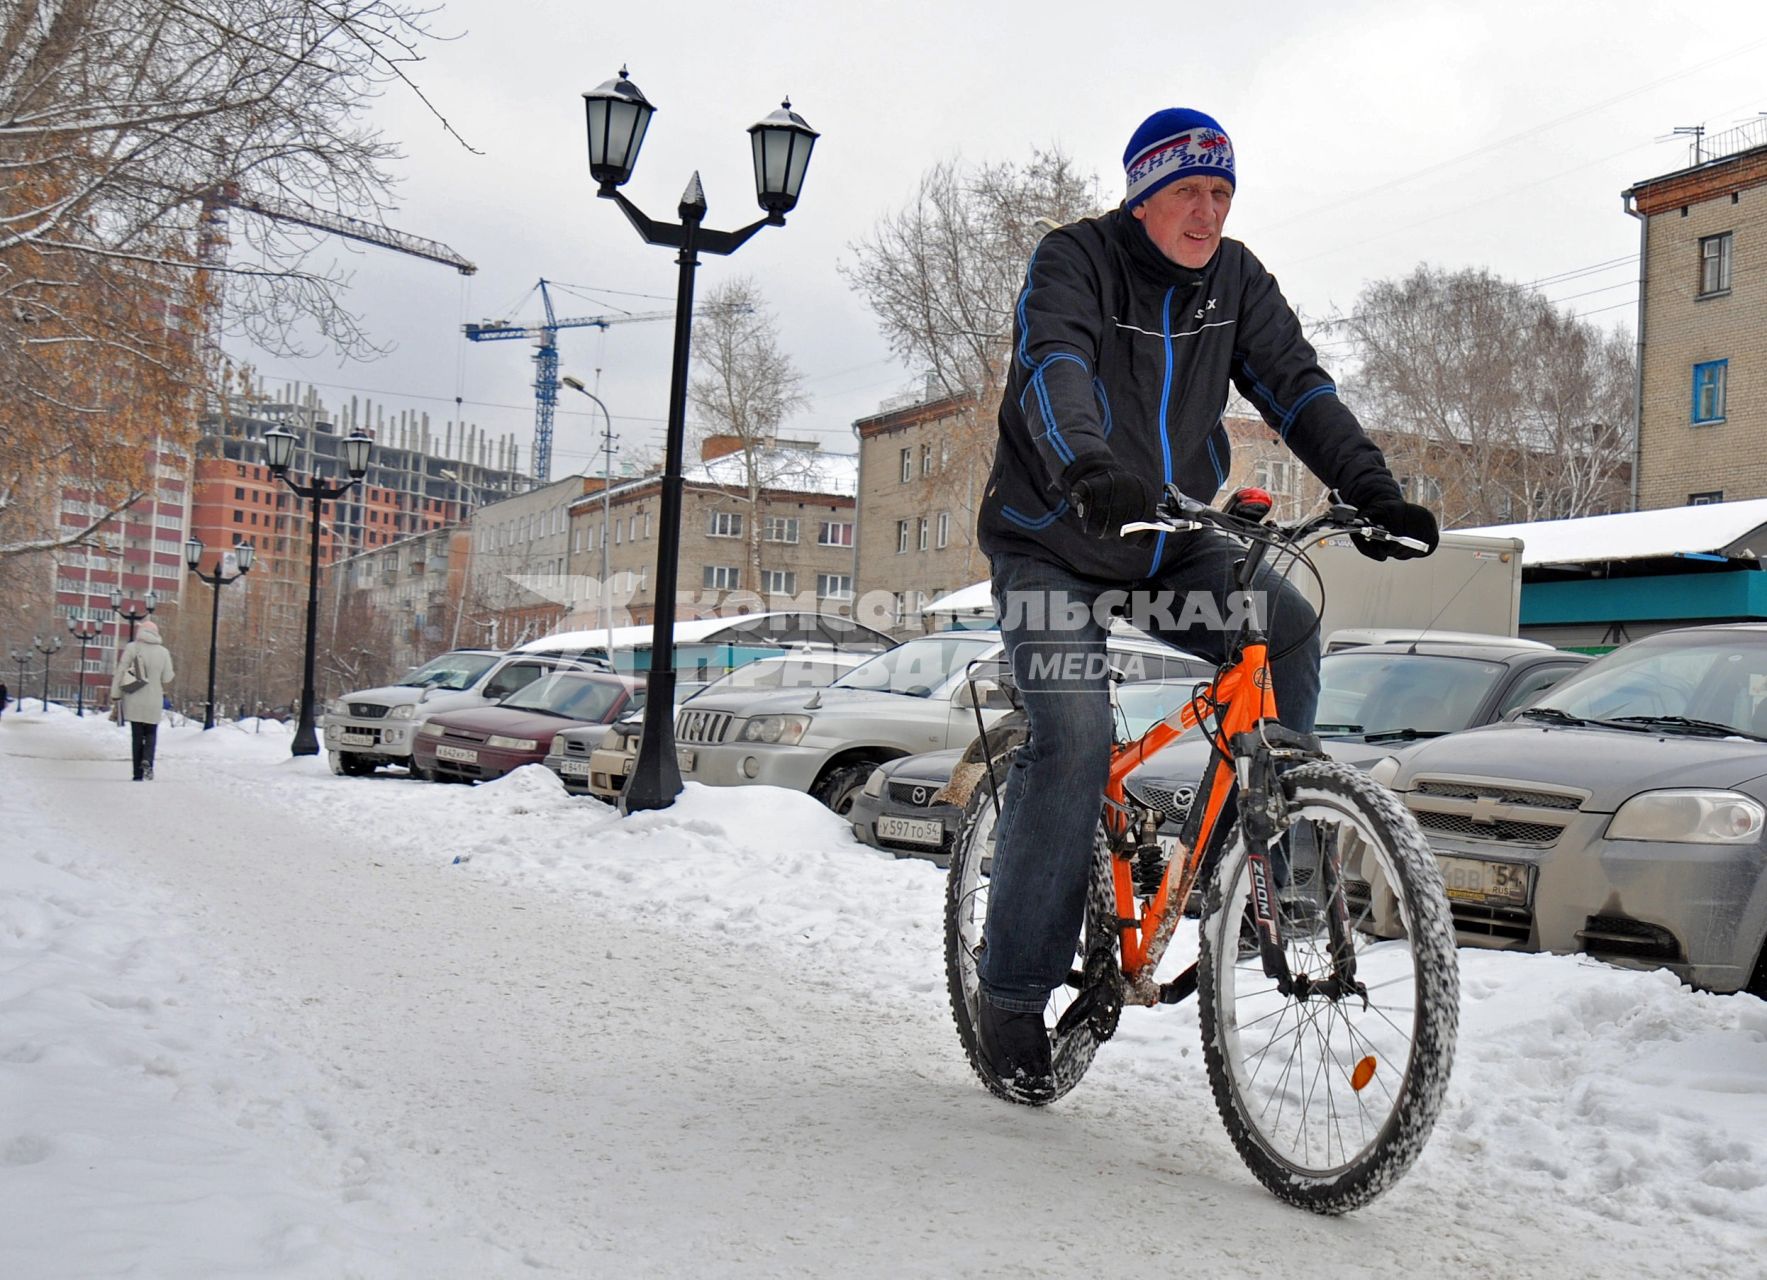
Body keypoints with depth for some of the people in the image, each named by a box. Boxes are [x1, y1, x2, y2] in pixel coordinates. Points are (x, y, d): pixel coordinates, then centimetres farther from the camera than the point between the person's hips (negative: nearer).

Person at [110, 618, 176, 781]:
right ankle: (147, 761, -14)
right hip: (153, 702, 0)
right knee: (151, 734, 13)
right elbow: (167, 679, 1)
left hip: (134, 701, 0)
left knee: (136, 735, 8)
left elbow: (120, 671, -5)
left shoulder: (131, 648, -3)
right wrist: (173, 674, 24)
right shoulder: (163, 652, -1)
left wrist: (115, 694, 2)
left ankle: (138, 773, 6)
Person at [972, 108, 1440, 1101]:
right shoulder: (1076, 259, -13)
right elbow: (1054, 367, -32)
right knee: (1075, 741, -20)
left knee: (1287, 626, -22)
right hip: (1054, 545, -5)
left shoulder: (1237, 280, 3)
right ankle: (1013, 996, -8)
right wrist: (1088, 467, -53)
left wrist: (1375, 488, -22)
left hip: (1171, 543, 5)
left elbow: (1297, 385, -6)